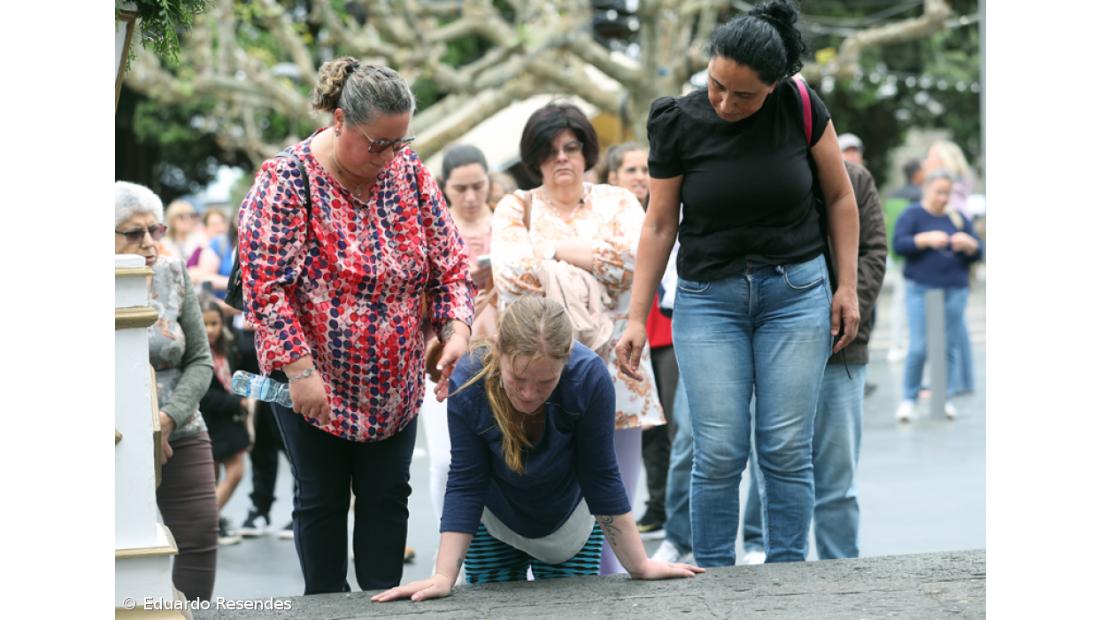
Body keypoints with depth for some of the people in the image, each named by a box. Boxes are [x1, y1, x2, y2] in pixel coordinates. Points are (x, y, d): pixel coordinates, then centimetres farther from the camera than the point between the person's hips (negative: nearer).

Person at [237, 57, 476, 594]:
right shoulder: (288, 181, -16)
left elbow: (450, 263, 3)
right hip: (313, 383, -4)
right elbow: (265, 285, -19)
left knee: (388, 495, 7)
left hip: (394, 385, 4)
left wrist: (457, 329, -14)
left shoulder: (409, 172, -1)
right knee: (321, 498, 6)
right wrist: (300, 369, -23)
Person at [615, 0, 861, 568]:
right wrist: (636, 320, -5)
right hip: (708, 297, 0)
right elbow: (659, 224, -3)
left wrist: (847, 286, -1)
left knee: (787, 450, -2)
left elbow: (839, 196, 3)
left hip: (795, 292, 0)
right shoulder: (677, 123, -10)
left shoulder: (800, 107, -10)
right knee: (719, 452, -6)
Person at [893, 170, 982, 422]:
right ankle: (908, 399, 2)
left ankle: (945, 398, 10)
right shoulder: (912, 216, 5)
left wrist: (968, 244, -10)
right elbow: (899, 243, -9)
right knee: (918, 347, -10)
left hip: (955, 290, 3)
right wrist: (927, 239, -21)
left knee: (950, 347, 1)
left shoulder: (958, 219, 14)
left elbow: (977, 252, 12)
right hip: (920, 289, -3)